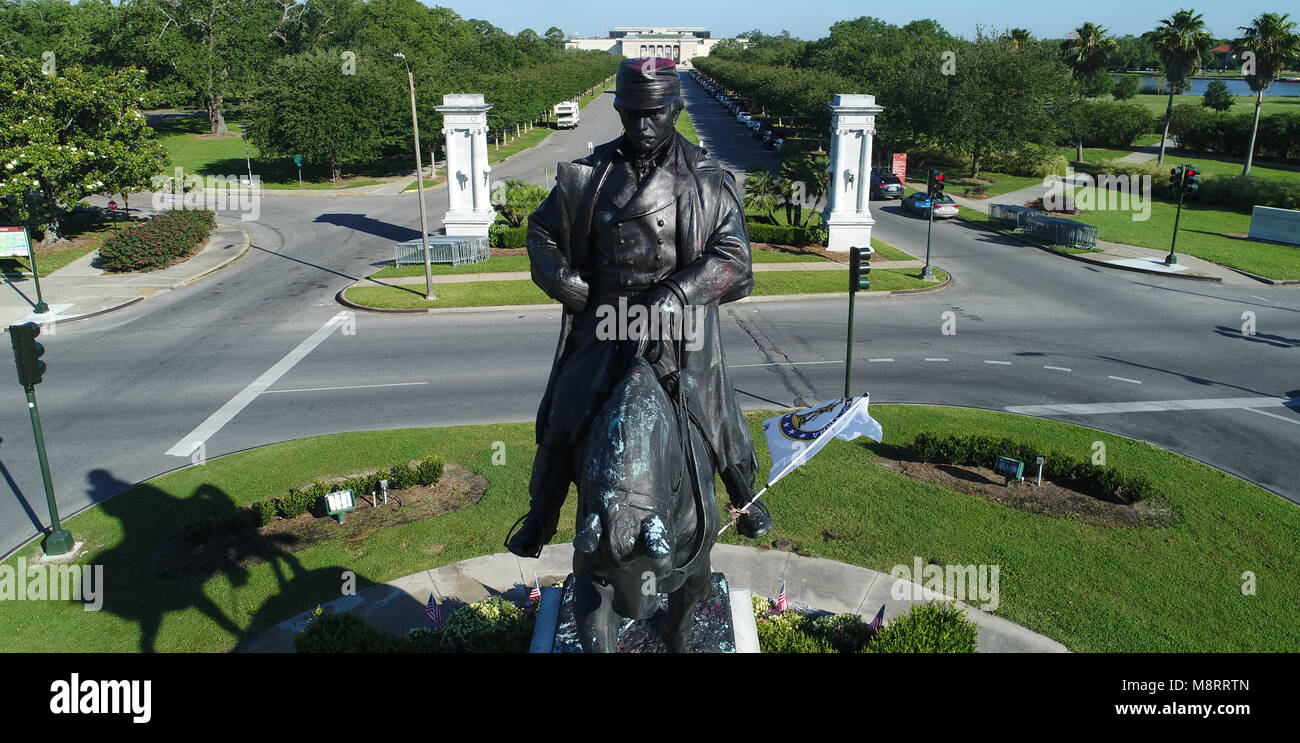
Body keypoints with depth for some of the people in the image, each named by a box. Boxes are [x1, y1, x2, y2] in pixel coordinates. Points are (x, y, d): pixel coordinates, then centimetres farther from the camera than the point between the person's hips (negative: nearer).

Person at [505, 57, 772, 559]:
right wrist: (562, 279, -5)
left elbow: (732, 255, -9)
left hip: (678, 325, -1)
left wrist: (676, 293, -22)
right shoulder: (590, 174, 4)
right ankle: (540, 518, 23)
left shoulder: (705, 179, -3)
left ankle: (745, 499, 38)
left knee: (712, 415, 9)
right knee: (563, 420, 1)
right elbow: (541, 230, 13)